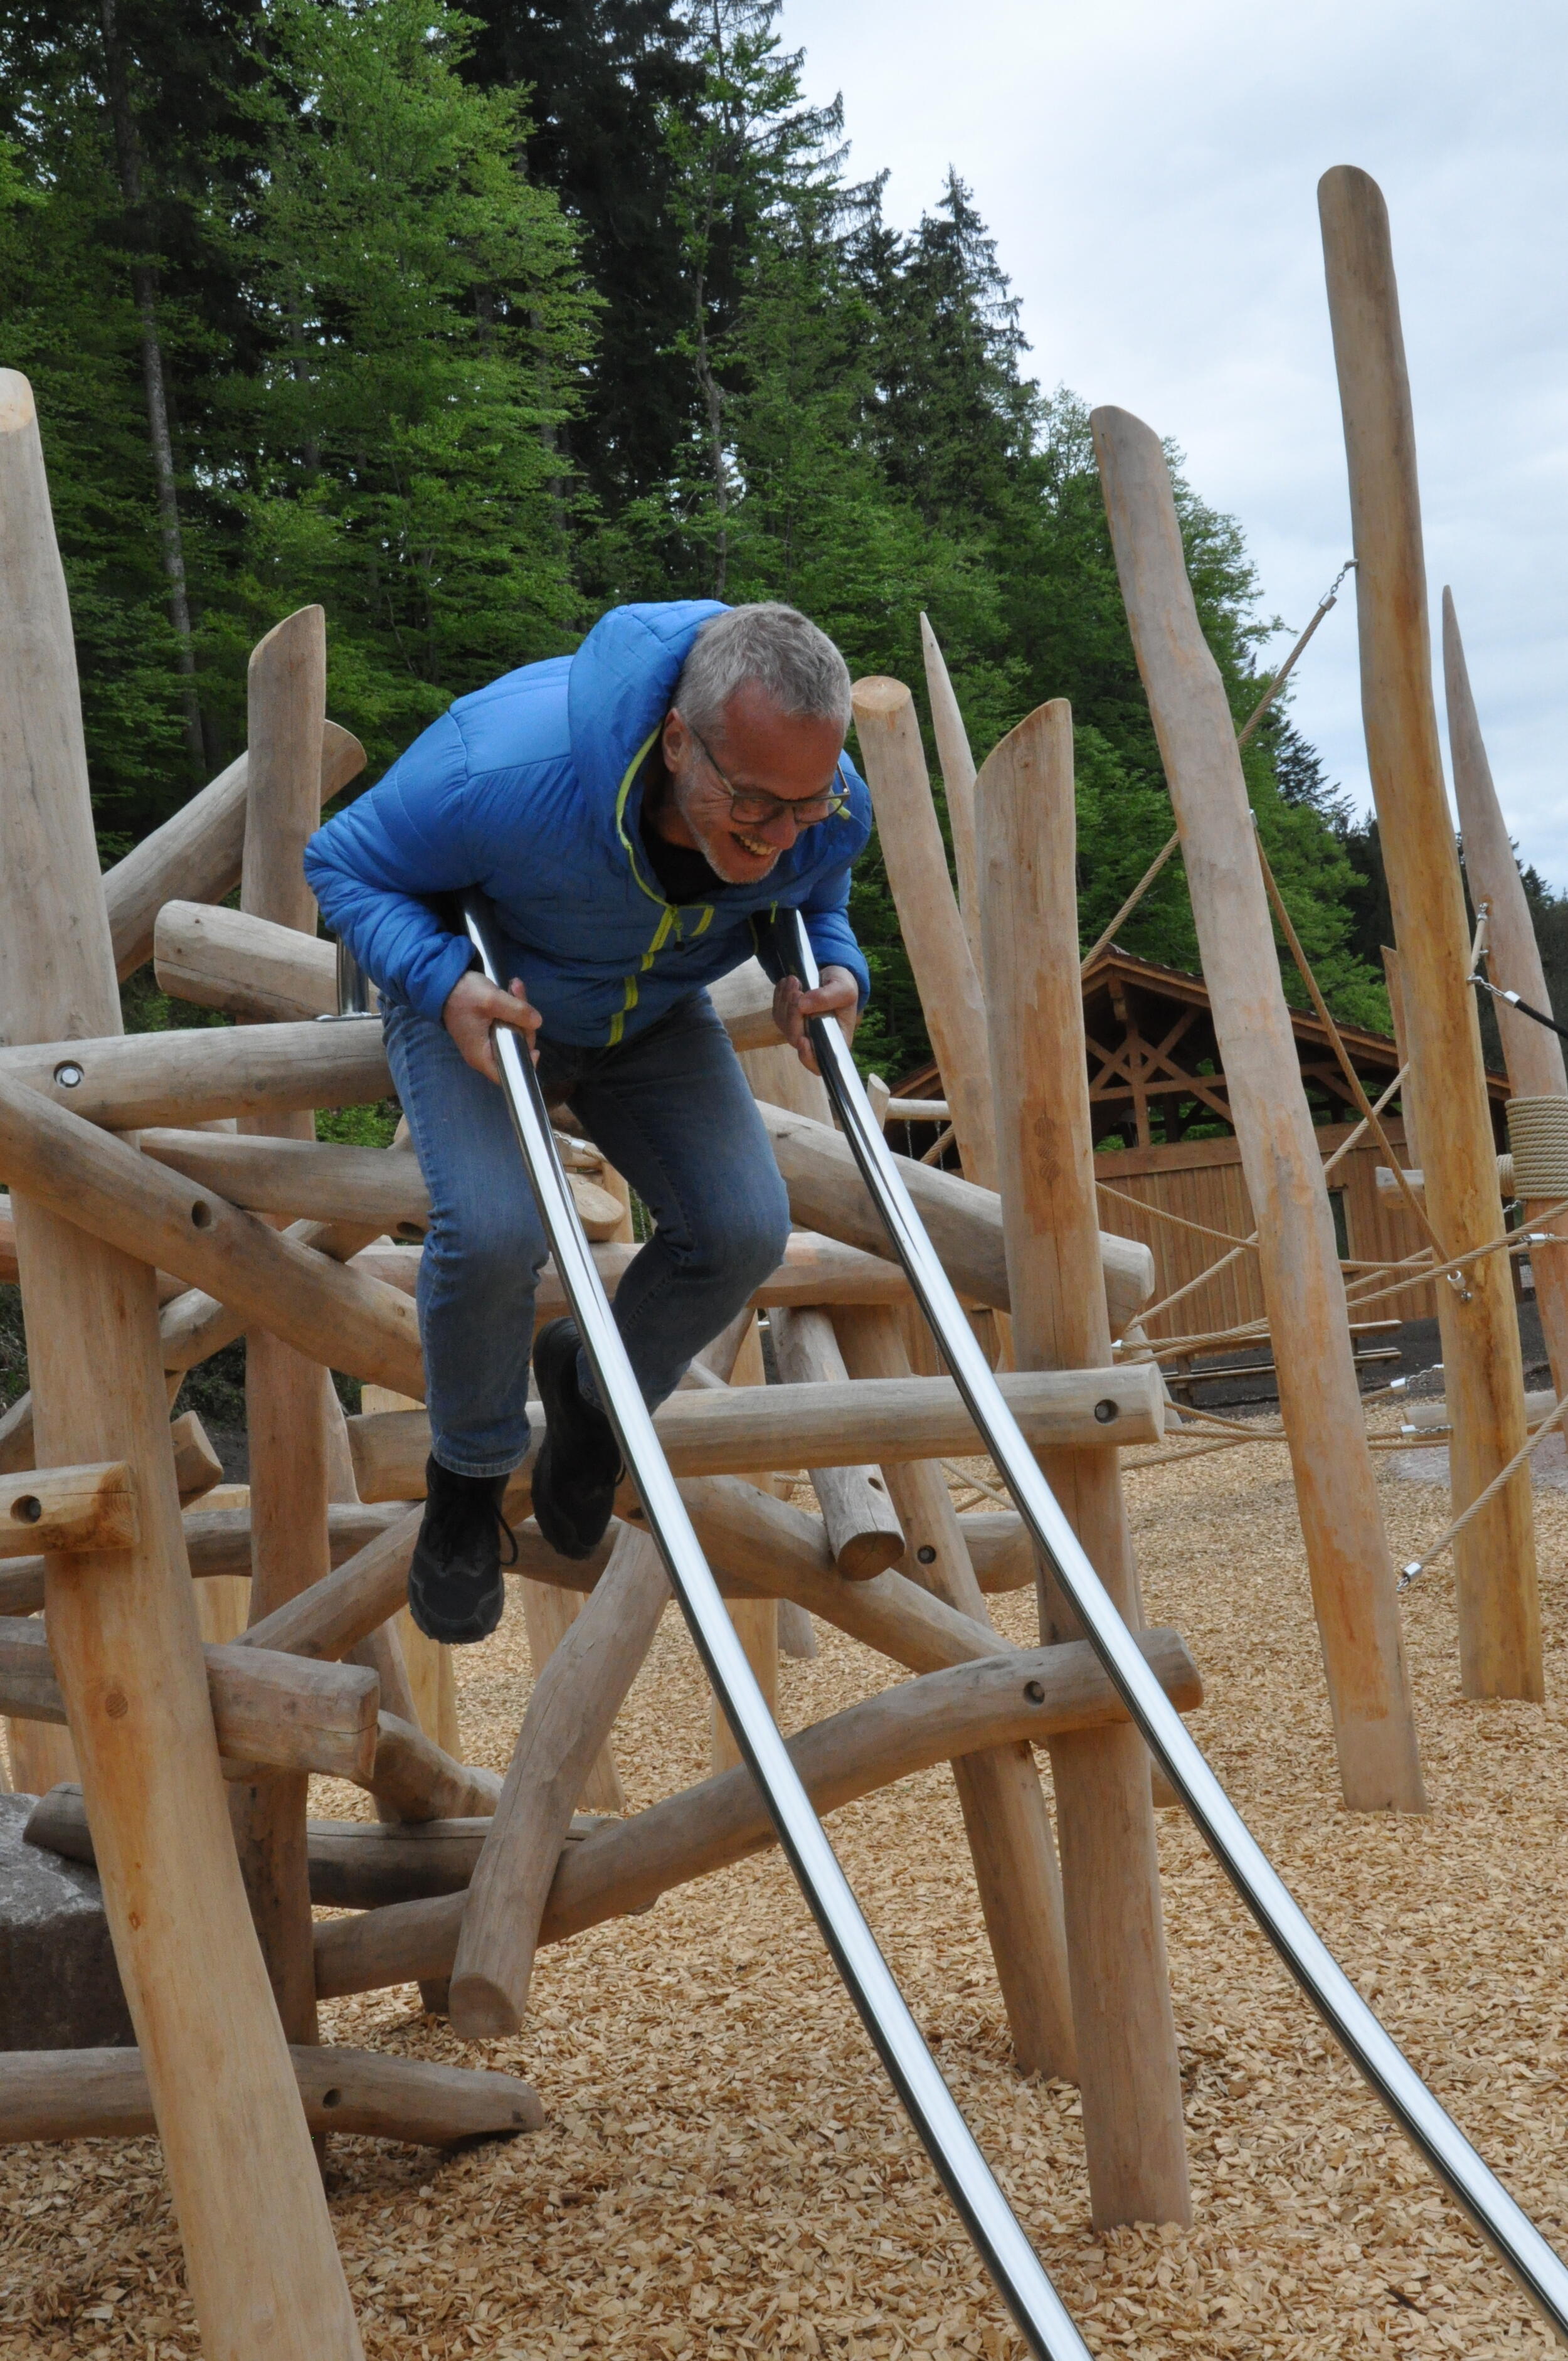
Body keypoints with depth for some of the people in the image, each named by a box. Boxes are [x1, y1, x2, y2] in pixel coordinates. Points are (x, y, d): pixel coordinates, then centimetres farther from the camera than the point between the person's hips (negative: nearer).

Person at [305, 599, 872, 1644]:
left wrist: (832, 968, -22)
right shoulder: (505, 768, -41)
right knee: (493, 1230, -29)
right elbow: (346, 864, -22)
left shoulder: (830, 812, -26)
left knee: (743, 1229, -15)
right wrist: (441, 979, -40)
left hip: (653, 1017, 4)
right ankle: (469, 1476, 3)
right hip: (476, 1001, -4)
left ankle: (596, 1397, 18)